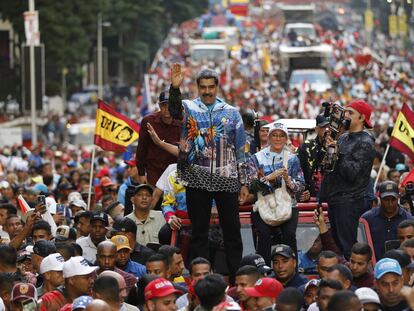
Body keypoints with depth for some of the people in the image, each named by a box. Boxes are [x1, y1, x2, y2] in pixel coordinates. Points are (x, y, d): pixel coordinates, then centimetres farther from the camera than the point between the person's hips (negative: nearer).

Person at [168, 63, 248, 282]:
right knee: (199, 232, 5)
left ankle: (236, 278, 9)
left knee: (232, 230, 4)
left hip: (226, 180, 1)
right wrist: (175, 88, -41)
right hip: (197, 180, -1)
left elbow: (241, 150, 9)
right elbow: (174, 110, -21)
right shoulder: (189, 108, 4)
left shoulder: (231, 113, 8)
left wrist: (244, 183, 5)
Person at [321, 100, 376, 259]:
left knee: (347, 246, -11)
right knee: (336, 243, 12)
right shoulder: (343, 138, 16)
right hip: (334, 200, 9)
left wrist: (338, 153, -20)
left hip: (349, 202, -9)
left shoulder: (365, 143, -10)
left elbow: (352, 172, -20)